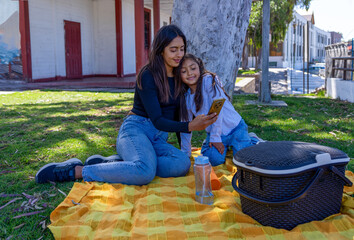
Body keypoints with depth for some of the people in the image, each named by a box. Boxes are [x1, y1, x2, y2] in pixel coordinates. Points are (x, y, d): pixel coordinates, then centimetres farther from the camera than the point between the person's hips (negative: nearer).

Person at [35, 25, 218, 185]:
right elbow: (157, 120, -16)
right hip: (136, 129, -6)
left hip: (158, 139, 7)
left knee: (182, 164, -29)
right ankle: (76, 170, -21)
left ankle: (110, 163, -20)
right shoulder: (147, 75, -10)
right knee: (146, 171, -39)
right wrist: (190, 126, -28)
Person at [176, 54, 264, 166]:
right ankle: (224, 145, 13)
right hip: (213, 132, 4)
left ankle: (252, 140, 15)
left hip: (235, 128, -4)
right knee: (214, 159, -22)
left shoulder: (208, 80, -16)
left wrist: (215, 137, -19)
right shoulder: (186, 97, 2)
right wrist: (185, 153, 7)